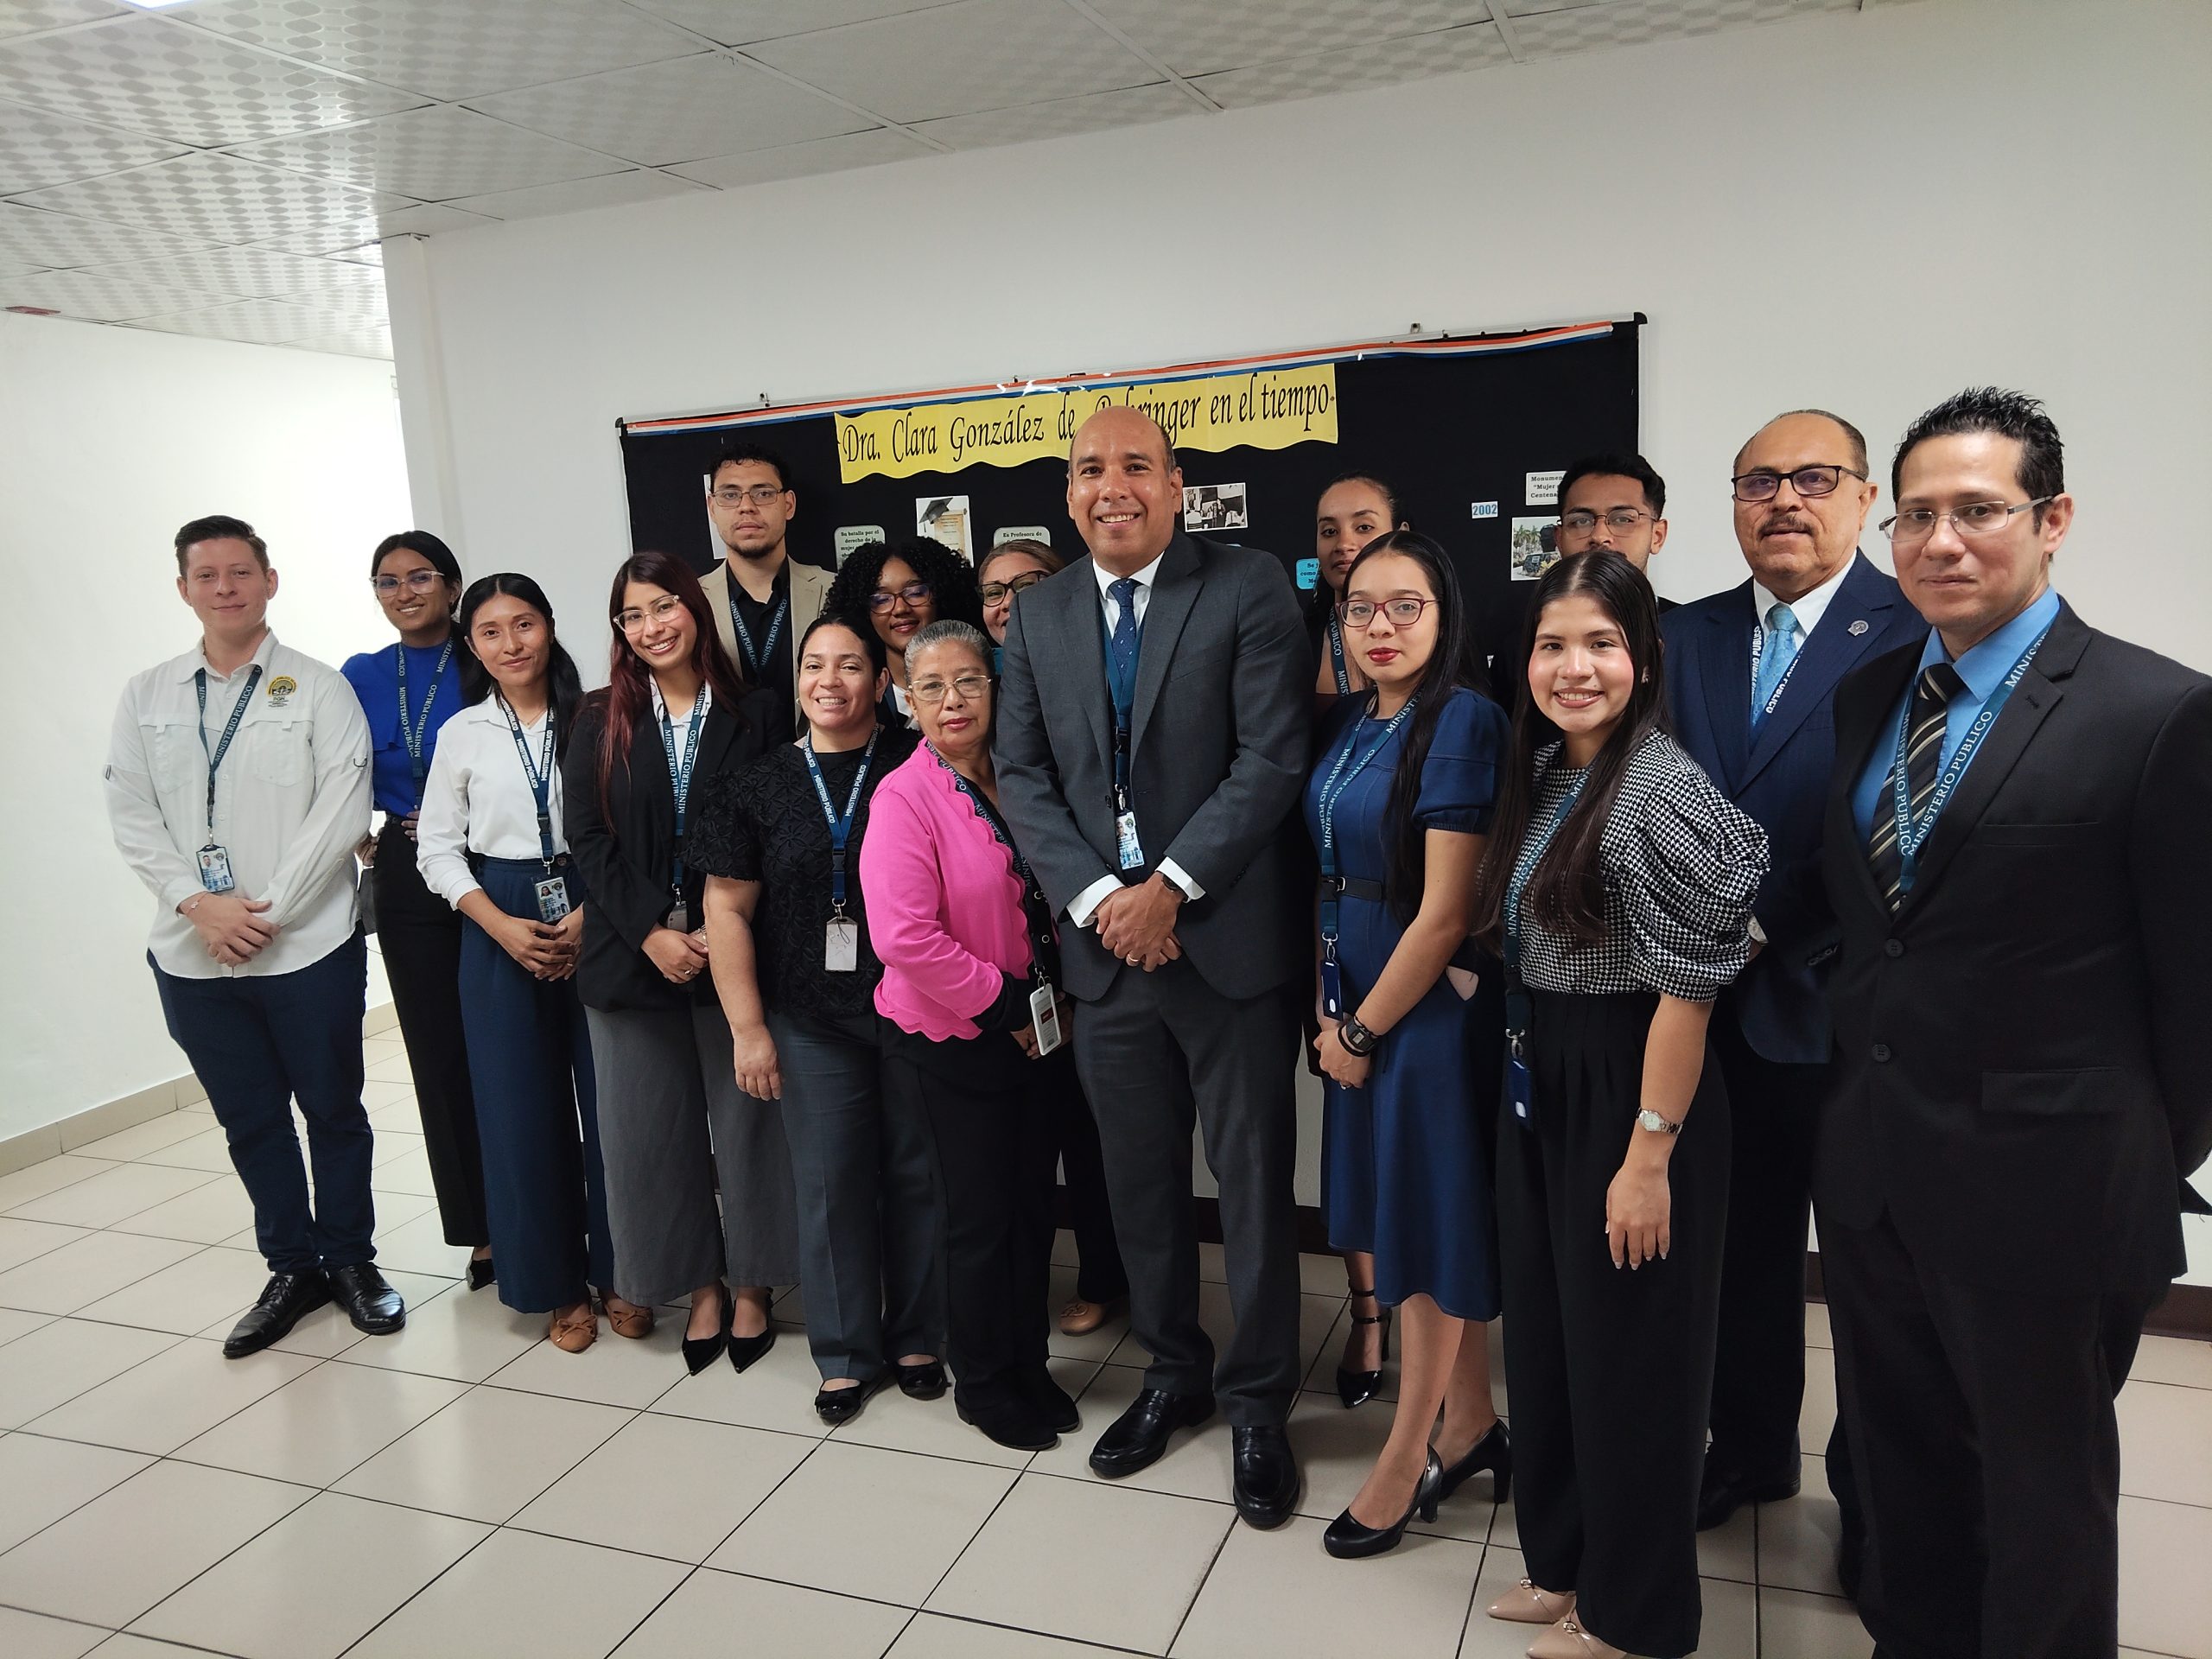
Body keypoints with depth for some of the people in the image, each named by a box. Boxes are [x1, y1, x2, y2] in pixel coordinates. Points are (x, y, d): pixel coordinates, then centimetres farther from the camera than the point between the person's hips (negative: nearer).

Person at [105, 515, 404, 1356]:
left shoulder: (317, 688, -2)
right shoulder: (146, 696, 8)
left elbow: (341, 811, -10)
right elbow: (132, 817, 3)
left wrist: (267, 909, -14)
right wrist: (197, 904, -11)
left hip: (308, 947, -3)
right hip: (194, 954, 3)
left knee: (333, 1109, 8)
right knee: (249, 1120, 13)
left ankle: (350, 1258, 25)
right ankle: (292, 1269, 27)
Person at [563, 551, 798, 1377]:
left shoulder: (755, 714, 0)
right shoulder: (601, 719, 6)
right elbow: (588, 838, -1)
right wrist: (651, 932, -12)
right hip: (634, 955, 2)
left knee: (747, 1118, 5)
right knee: (652, 1128, 7)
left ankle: (752, 1286, 23)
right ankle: (703, 1286, 24)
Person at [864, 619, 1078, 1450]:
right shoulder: (904, 798, -16)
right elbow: (905, 938, -23)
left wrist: (1056, 996, 3)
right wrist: (1005, 1005, -16)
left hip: (1035, 1034, 6)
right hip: (955, 1041, -6)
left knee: (1033, 1204, 15)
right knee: (981, 1216, 6)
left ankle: (1028, 1365, 34)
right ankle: (981, 1383, 27)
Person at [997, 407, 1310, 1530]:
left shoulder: (1248, 590, -5)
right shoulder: (1038, 616, 8)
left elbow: (1272, 761, -12)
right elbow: (1022, 775, 4)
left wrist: (1170, 886, -16)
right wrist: (1099, 899, -9)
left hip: (1229, 939, -4)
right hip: (1103, 941, 4)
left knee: (1253, 1181, 7)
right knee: (1140, 1182, 16)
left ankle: (1258, 1403, 26)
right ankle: (1173, 1375, 36)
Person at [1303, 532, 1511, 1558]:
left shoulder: (1463, 722, -18)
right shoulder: (1346, 724, 5)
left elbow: (1446, 910, -20)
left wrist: (1367, 1028, -11)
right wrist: (1326, 1009, 2)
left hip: (1431, 1009, -7)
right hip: (1356, 1009, 7)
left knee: (1431, 1220, 7)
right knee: (1396, 1215, 15)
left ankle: (1409, 1455, 25)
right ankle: (1470, 1425, 34)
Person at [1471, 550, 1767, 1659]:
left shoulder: (1662, 790, -19)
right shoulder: (1541, 775, 6)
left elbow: (1685, 990, -19)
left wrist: (1649, 1155, -18)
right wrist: (1519, 1075, 11)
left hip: (1627, 1094, -8)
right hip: (1536, 1088, 8)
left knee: (1625, 1351, 9)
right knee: (1545, 1335, 19)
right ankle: (1563, 1561, 40)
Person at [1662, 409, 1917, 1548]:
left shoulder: (1914, 633, -10)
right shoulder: (1690, 637, 7)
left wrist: (1772, 932, -16)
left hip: (1847, 1006, -4)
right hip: (1723, 1001, 4)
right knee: (1743, 1243, 17)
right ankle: (1750, 1449, 37)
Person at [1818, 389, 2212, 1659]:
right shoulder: (1869, 696, 5)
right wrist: (1864, 1098, 9)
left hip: (2040, 1185, -5)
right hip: (1870, 1171, 6)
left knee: (2044, 1503, 15)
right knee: (1901, 1466, 22)